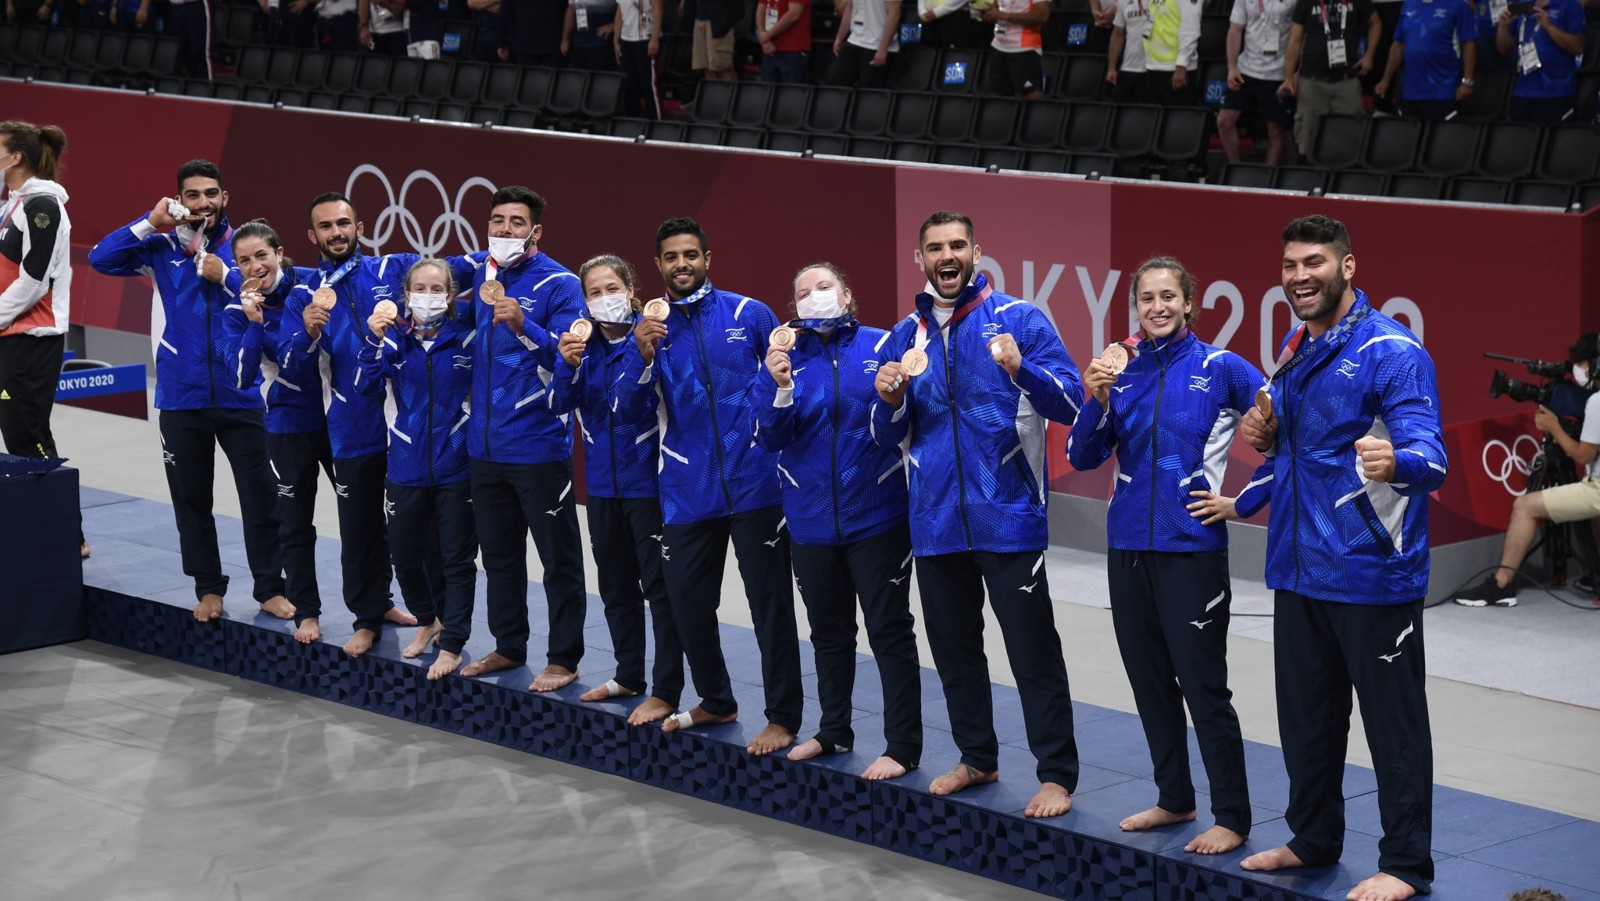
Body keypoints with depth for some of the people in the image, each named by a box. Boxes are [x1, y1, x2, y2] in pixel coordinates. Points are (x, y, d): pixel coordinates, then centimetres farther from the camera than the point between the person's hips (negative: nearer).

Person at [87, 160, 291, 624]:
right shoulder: (163, 247, 3)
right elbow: (101, 258, -7)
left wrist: (226, 277, -17)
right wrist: (151, 223, -11)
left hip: (240, 394, -2)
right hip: (182, 395, 2)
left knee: (260, 494, -1)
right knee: (191, 498, 10)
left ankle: (270, 588, 11)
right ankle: (209, 588, 23)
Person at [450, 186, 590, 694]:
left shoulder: (558, 284, -11)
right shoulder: (481, 271, 8)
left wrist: (522, 324, -32)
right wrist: (470, 303, 6)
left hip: (538, 446, -7)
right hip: (485, 442, 7)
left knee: (558, 557, 2)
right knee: (498, 553, 17)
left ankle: (564, 659, 11)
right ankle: (508, 647, 30)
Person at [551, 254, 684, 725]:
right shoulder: (582, 344, 5)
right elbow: (559, 403, -5)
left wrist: (644, 351, -38)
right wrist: (568, 365, -24)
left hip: (647, 480, -6)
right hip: (603, 482, 6)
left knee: (659, 585, -5)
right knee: (616, 585, 16)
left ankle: (665, 691, -2)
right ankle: (628, 675, 29)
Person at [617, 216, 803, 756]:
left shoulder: (749, 315, 1)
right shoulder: (649, 330, 7)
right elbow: (628, 410, -1)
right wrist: (644, 356, -17)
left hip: (753, 483, -3)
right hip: (686, 489, 3)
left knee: (769, 601, -1)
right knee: (687, 600, 10)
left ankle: (783, 717, 8)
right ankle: (716, 701, 30)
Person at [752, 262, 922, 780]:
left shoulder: (880, 346, -6)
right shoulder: (785, 358, 1)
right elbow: (770, 438, -6)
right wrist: (778, 386, -21)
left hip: (875, 517, -3)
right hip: (811, 519, 4)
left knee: (889, 631, 1)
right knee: (829, 633, 18)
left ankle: (903, 747, 8)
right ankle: (834, 732, 33)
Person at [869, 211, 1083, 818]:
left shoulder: (1018, 319, -3)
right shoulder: (907, 336, 10)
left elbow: (1069, 404, -11)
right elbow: (890, 437, 12)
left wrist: (1020, 370, -28)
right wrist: (890, 401, -9)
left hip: (1007, 516, -5)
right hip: (936, 519, 5)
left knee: (1033, 653, -3)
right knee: (953, 648, 16)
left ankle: (1057, 776, 4)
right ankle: (977, 758, 31)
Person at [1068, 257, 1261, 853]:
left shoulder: (1219, 368, -6)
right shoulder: (1122, 368, 5)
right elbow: (1084, 458, 1)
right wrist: (1097, 400, -12)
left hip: (1192, 546, -5)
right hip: (1129, 544, 5)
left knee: (1203, 684, -3)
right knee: (1149, 679, 14)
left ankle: (1232, 819, 6)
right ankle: (1174, 799, 28)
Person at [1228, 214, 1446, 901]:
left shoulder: (1392, 351, -14)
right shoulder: (1295, 350, 11)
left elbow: (1430, 457, -24)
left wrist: (1396, 462, -46)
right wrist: (1265, 439, 4)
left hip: (1371, 572, -8)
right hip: (1298, 567, 8)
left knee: (1393, 723, 2)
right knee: (1306, 717, 18)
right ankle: (1313, 839, 32)